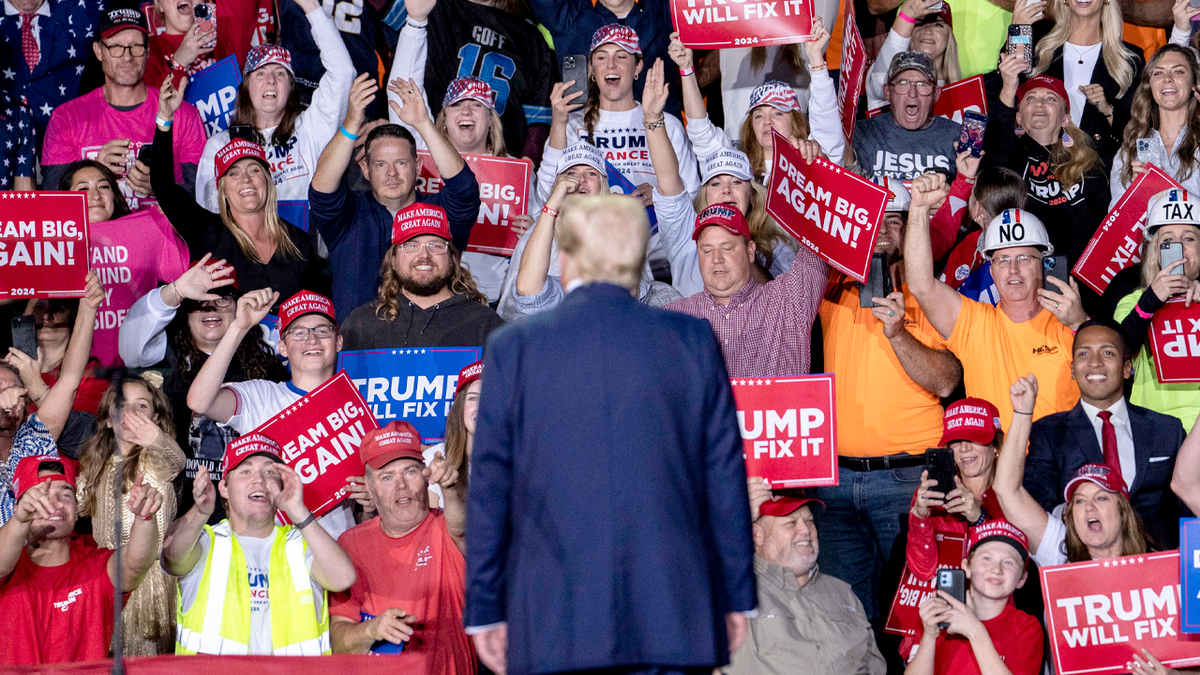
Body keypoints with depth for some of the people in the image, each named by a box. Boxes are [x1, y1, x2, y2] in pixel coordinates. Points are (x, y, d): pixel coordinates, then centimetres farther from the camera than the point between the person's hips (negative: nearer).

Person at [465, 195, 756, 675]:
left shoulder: (513, 347, 1)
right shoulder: (693, 341, 3)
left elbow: (488, 491, 3)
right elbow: (725, 478, 5)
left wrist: (484, 609, 9)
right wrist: (737, 596, 13)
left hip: (554, 627, 0)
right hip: (673, 620, 1)